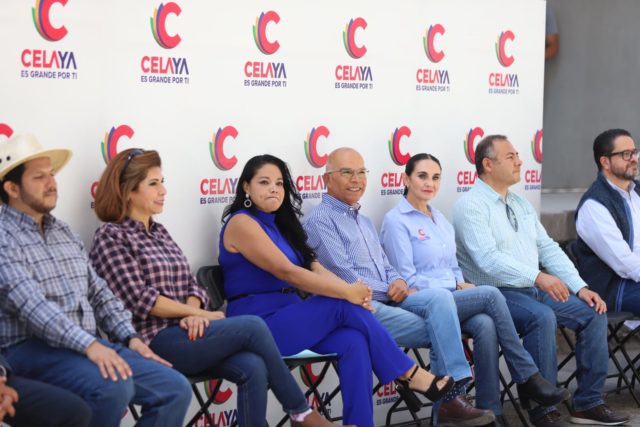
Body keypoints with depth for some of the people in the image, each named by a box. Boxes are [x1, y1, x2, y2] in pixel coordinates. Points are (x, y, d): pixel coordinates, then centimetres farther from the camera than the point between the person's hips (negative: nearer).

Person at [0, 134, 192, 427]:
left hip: (89, 345, 8)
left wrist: (130, 337, 4)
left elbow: (98, 293, 20)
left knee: (175, 388, -7)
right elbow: (30, 303, -20)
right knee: (113, 387, -35)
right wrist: (89, 345, -29)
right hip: (33, 348, -8)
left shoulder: (65, 233, 20)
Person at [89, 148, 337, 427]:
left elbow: (191, 285, 14)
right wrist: (199, 313, -9)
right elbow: (140, 300, -13)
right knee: (252, 327, -21)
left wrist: (193, 314, -9)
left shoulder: (159, 232, 20)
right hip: (155, 341, -7)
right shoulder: (111, 237, -3)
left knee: (252, 367, -22)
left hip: (185, 333, 7)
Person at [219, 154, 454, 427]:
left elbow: (315, 269, 8)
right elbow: (287, 273, -18)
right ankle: (410, 375, -11)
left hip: (289, 319, 8)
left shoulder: (280, 223, 18)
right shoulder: (241, 223, -8)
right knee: (343, 307, -22)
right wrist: (347, 293, -19)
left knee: (353, 342, -21)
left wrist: (352, 290, -12)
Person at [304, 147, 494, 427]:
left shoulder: (364, 221, 24)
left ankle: (452, 399, -29)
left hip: (387, 299, 7)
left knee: (440, 297, -23)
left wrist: (398, 282, -2)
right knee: (441, 332, -18)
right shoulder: (320, 220, -5)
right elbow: (345, 277, -13)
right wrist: (390, 290, -7)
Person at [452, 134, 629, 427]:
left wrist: (580, 287, 2)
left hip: (534, 290, 8)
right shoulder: (470, 206, -10)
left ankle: (588, 403, 1)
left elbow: (548, 248, 14)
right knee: (542, 317, -34)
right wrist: (538, 277, -33)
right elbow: (488, 259, -23)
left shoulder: (521, 204, 17)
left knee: (593, 313, -5)